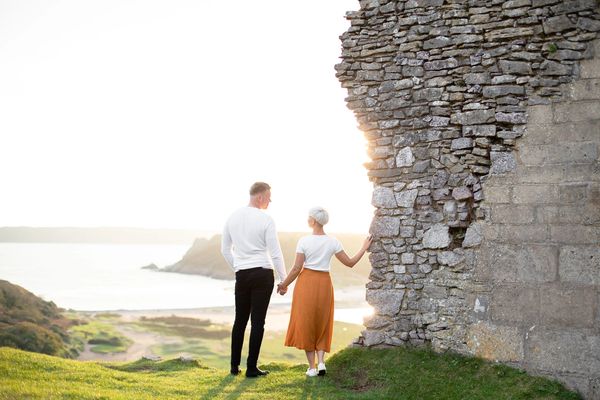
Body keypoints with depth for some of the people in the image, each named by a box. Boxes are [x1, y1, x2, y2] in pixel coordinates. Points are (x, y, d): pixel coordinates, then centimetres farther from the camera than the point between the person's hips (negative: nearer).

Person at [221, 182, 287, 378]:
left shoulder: (233, 217, 6)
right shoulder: (266, 220, -10)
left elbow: (225, 249, 13)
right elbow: (275, 253, -8)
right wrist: (284, 278, 1)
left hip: (242, 274, 5)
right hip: (263, 273, -4)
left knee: (240, 320, 14)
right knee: (258, 321, 1)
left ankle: (234, 366, 18)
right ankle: (251, 368, 5)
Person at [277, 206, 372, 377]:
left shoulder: (304, 241, -10)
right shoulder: (333, 242, -3)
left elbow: (297, 268, -9)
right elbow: (350, 262, 2)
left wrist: (284, 285, 4)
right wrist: (364, 248, 15)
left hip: (306, 282, -2)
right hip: (324, 283, 2)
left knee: (306, 323, 8)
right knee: (322, 323, 17)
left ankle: (312, 367, 7)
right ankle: (321, 362, 1)